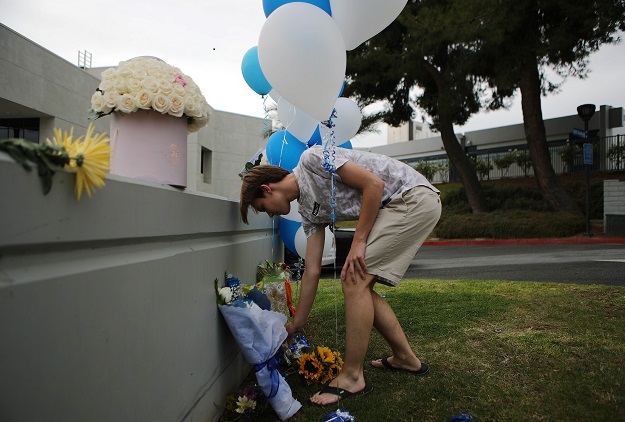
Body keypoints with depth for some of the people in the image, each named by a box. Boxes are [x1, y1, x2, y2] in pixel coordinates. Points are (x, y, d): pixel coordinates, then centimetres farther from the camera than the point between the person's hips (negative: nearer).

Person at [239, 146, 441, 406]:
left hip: (415, 197, -9)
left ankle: (352, 377, -2)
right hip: (394, 209, 9)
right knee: (359, 285, 8)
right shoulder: (309, 211, 11)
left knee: (355, 280, -13)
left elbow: (375, 184, -18)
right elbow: (312, 271, 12)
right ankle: (405, 358, 22)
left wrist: (359, 241, -15)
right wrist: (296, 324, 16)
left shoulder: (311, 159, -11)